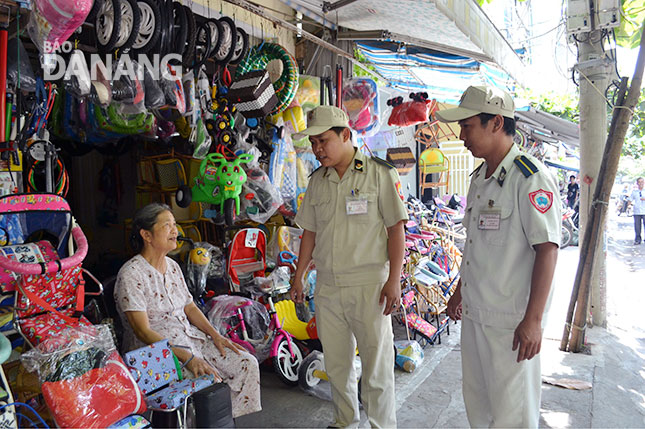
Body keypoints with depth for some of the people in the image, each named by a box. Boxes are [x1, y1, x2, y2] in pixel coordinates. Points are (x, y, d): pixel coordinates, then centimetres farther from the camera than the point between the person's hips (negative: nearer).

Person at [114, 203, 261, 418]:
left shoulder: (173, 266, 10)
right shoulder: (131, 275, -14)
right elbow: (143, 331, -19)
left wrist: (215, 335, 1)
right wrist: (187, 358, -26)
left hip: (191, 337, 8)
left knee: (247, 364, -6)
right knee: (211, 380, -27)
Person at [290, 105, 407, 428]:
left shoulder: (378, 174, -5)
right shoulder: (317, 181, 9)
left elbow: (396, 229, -7)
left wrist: (393, 280, -12)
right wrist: (298, 277, 14)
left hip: (368, 284, -5)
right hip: (327, 286, 5)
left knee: (377, 364, 4)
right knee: (336, 362, 16)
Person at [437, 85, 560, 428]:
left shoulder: (531, 178, -15)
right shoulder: (479, 178, 11)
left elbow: (547, 249, -19)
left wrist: (533, 320, -21)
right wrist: (460, 291, 21)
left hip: (511, 319, -8)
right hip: (474, 312, 8)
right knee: (476, 401, 21)